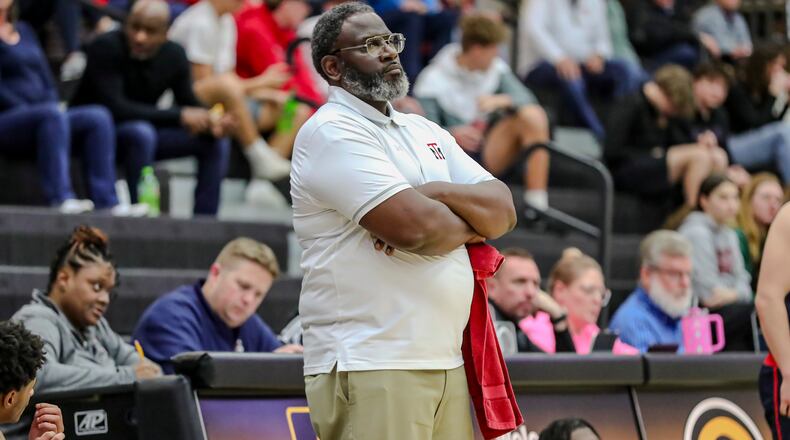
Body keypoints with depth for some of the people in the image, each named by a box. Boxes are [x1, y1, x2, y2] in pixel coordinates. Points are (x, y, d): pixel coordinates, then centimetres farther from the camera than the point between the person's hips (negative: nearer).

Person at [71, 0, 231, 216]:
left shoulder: (174, 55, -7)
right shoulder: (106, 48, -24)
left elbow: (190, 105, 0)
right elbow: (115, 108, -32)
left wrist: (211, 125, -25)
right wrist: (179, 116, -33)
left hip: (143, 132, 6)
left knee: (217, 143, -6)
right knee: (141, 132, -37)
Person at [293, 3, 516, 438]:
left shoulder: (425, 131, 19)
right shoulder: (332, 133, -7)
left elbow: (503, 210, 8)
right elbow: (414, 227, -18)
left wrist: (435, 193, -10)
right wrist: (470, 226, 3)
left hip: (444, 364, 7)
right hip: (371, 368, -7)